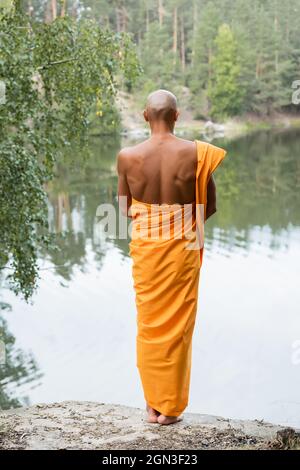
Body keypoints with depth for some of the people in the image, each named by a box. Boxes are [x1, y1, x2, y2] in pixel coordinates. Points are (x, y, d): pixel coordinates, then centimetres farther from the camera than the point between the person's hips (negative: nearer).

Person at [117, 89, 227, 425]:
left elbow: (125, 208, 2)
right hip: (182, 247, -1)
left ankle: (152, 403, 24)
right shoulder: (196, 153, -11)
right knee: (177, 326, 11)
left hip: (145, 247, 1)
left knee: (149, 324, 15)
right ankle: (171, 406, 20)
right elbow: (210, 207, -4)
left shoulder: (128, 156, -9)